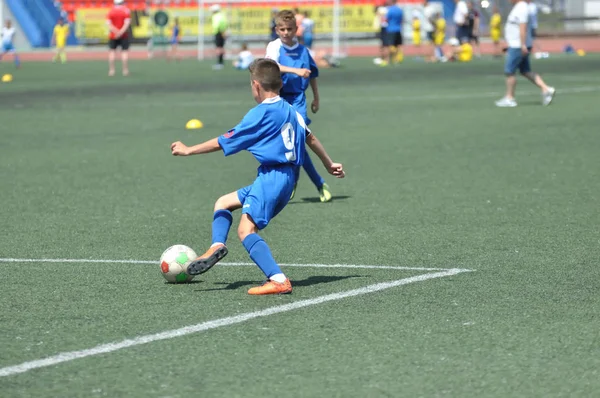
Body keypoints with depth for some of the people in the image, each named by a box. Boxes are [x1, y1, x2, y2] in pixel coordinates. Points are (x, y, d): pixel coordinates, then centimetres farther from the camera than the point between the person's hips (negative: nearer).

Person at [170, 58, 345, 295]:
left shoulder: (261, 114, -10)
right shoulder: (290, 110, 14)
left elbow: (225, 142, -5)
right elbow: (310, 138, 25)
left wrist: (189, 150, 4)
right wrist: (329, 164, 38)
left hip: (272, 176, -10)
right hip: (287, 178, 10)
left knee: (246, 230, -21)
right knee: (223, 203, 20)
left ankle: (279, 281, -33)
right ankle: (217, 247, -1)